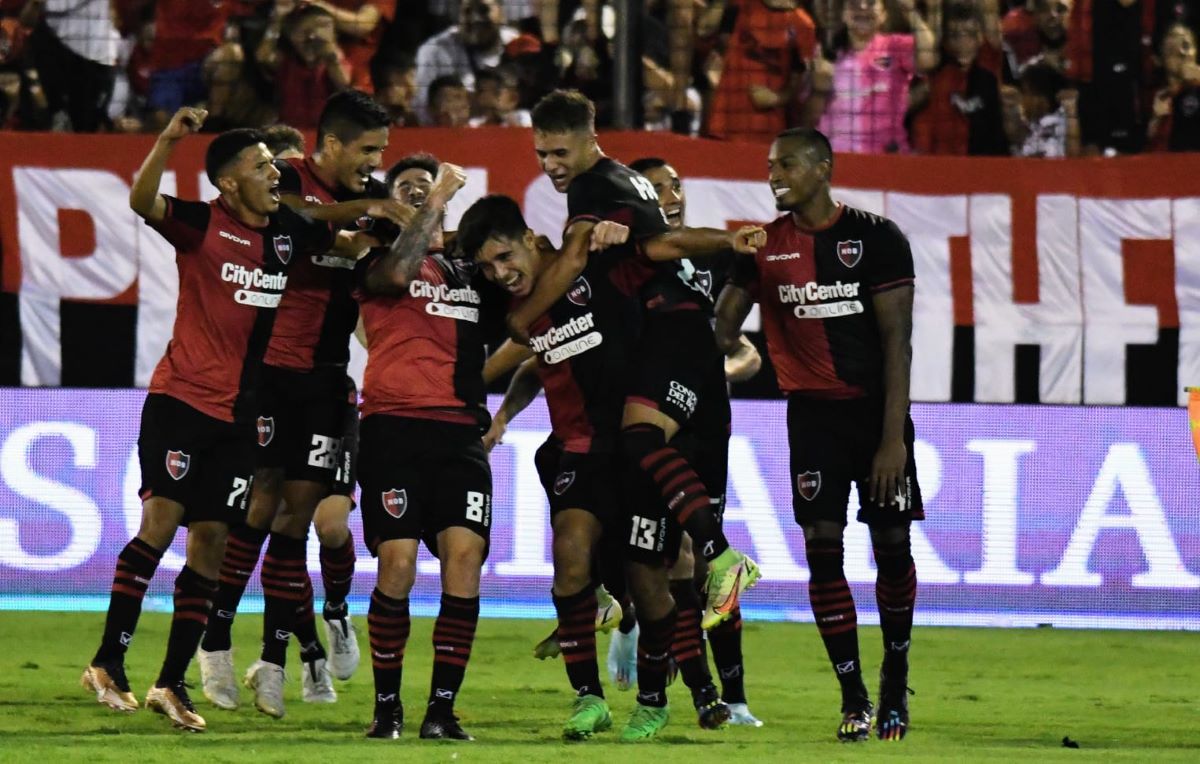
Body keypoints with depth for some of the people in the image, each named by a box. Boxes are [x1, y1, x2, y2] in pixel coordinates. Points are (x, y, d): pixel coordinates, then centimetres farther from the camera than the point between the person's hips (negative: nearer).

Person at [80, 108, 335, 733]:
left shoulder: (289, 232, 7)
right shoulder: (202, 225, -8)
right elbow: (142, 202, -26)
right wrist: (168, 140, -40)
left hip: (238, 413, 5)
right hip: (181, 396, -5)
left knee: (211, 544, 4)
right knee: (161, 521, -16)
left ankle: (171, 684, 9)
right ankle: (107, 665, -10)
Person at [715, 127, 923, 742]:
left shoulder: (876, 237, -6)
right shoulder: (764, 245, 3)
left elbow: (896, 341, -8)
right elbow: (723, 326, 7)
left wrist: (893, 437, -14)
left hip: (875, 407, -2)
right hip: (812, 412, 2)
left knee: (892, 547, 1)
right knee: (822, 548, -7)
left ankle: (895, 679, 22)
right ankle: (852, 696, -2)